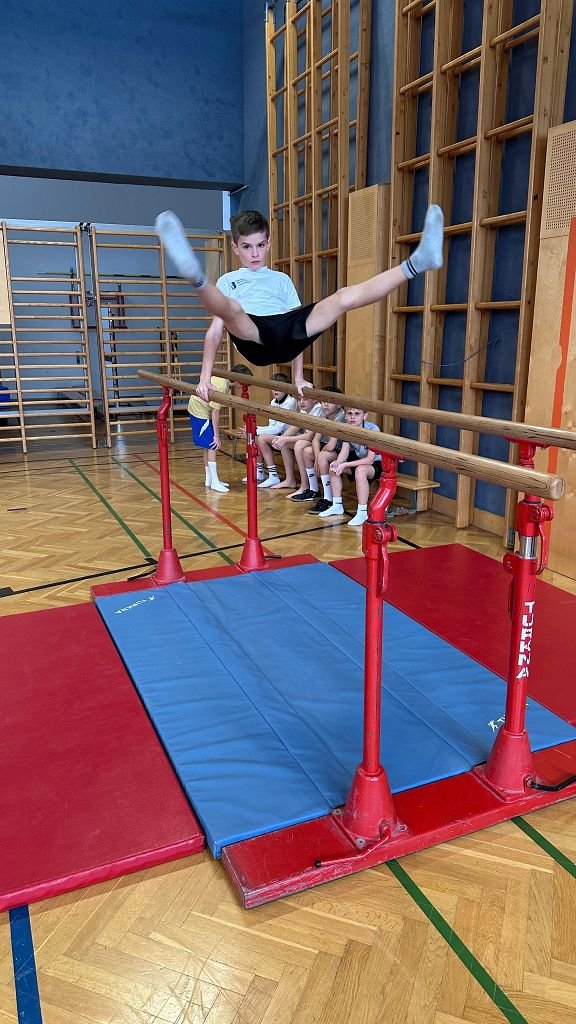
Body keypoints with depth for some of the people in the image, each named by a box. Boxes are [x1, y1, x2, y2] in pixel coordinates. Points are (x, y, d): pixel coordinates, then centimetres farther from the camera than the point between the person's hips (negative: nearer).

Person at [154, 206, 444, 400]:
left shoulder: (281, 279, 32)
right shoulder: (229, 280, 27)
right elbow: (215, 330, 19)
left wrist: (298, 377, 18)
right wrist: (205, 378, 8)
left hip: (287, 331, 2)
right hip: (254, 337, -1)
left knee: (343, 297, -18)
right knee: (230, 308, -36)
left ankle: (414, 264, -30)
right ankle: (197, 278, -70)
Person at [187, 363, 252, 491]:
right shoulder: (221, 386, -30)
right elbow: (215, 412, -27)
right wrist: (217, 436, -23)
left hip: (199, 408, 10)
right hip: (200, 411, -10)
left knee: (208, 446, 13)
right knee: (212, 445, -10)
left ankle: (209, 479, 21)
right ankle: (214, 482, -6)